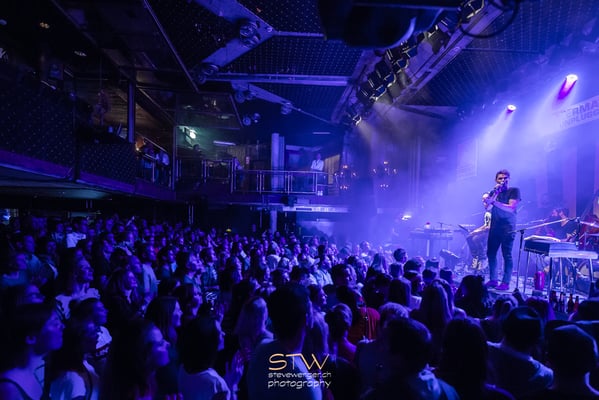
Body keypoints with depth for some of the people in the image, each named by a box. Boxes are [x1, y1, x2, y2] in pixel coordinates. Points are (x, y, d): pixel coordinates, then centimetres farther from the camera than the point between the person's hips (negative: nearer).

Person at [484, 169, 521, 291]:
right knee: (491, 253, 4)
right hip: (495, 226, 5)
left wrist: (494, 202, -24)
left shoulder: (514, 191, 1)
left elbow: (511, 208, -14)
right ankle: (493, 280, 13)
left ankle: (505, 283, -3)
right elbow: (486, 205, 1)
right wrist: (495, 193, -9)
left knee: (507, 255, -7)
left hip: (508, 227, -5)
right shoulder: (494, 192, 16)